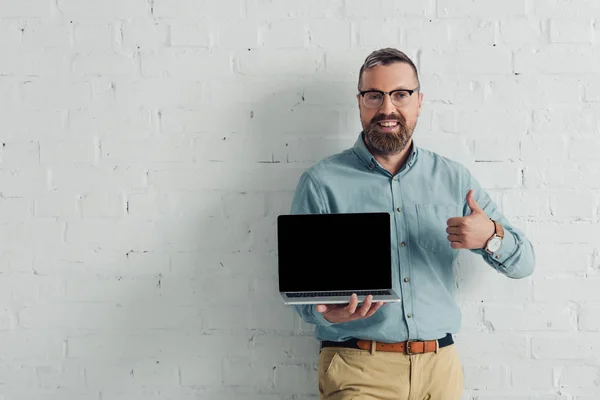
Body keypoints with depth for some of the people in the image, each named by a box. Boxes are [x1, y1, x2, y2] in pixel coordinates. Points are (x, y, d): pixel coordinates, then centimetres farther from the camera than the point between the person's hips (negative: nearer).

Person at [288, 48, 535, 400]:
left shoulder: (454, 179, 7)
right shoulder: (321, 183, -2)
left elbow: (523, 264, 9)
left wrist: (491, 237, -13)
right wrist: (327, 312, -25)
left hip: (440, 367, 3)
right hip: (358, 368, -3)